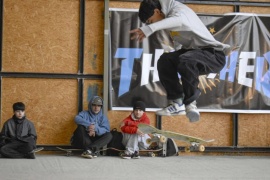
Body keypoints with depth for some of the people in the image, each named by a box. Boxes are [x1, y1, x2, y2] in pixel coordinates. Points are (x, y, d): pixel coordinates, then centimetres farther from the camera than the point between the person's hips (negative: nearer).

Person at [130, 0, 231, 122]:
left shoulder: (179, 10, -19)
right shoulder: (169, 16, 10)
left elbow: (178, 20, -45)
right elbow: (178, 43, 19)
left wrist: (149, 29, -60)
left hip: (214, 54, -10)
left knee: (186, 59, -36)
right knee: (165, 60, -5)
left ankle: (190, 103, -22)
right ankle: (177, 103, -2)